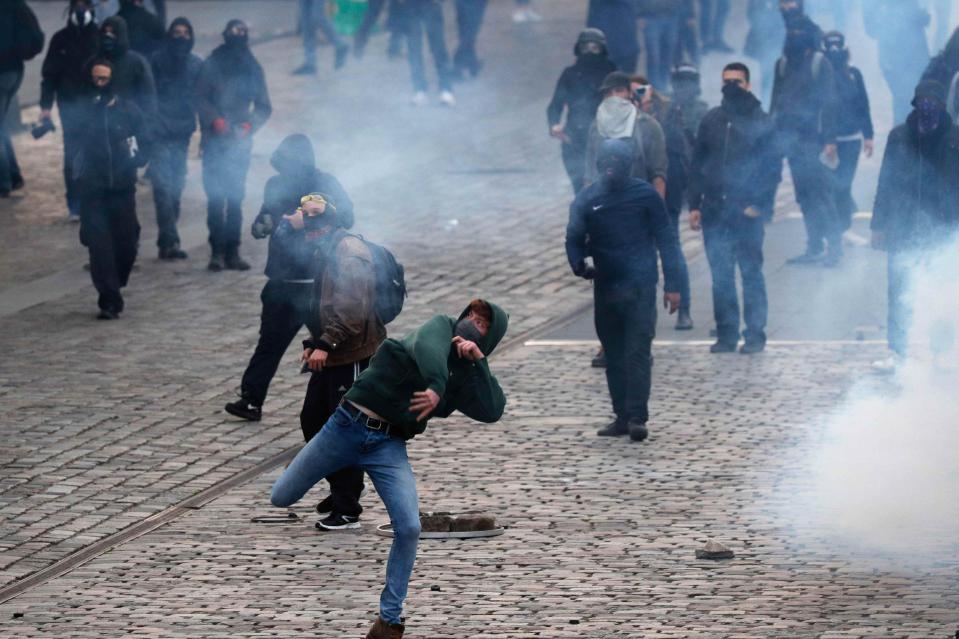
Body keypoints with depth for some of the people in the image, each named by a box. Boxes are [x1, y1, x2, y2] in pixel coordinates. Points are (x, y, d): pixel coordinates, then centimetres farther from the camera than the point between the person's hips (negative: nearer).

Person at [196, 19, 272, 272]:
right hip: (215, 140, -2)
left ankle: (231, 251, 7)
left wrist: (249, 125, -8)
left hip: (240, 141, 2)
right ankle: (217, 252, -4)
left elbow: (264, 107, 10)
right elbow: (201, 99, -1)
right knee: (216, 196, -6)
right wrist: (215, 120, -17)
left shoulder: (253, 69, 7)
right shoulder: (212, 65, -1)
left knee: (235, 197, 2)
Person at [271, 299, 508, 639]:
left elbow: (493, 412, -7)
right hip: (348, 426, -2)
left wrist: (478, 360, -14)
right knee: (280, 498, 1)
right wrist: (435, 387, -42)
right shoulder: (441, 327, 1)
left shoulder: (463, 377, 10)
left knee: (409, 527, -18)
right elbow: (427, 347, -24)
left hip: (388, 446, 2)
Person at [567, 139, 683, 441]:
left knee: (638, 353, -11)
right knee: (614, 356, 9)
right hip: (605, 288, 4)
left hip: (640, 286, -4)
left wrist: (672, 285, -3)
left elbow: (666, 240, 1)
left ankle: (637, 417, -13)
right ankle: (622, 416, 16)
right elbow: (575, 238, 4)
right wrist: (579, 265, -17)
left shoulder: (645, 195, -2)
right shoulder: (586, 200, 5)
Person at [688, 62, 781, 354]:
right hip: (714, 212, 4)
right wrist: (694, 205, 6)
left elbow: (773, 166, -3)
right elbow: (697, 165, 13)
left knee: (751, 273, 1)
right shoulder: (711, 121, 11)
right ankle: (726, 334, 11)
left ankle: (755, 334, 6)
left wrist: (760, 204, -11)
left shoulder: (761, 122, -1)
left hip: (747, 212, -4)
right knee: (721, 276, 5)